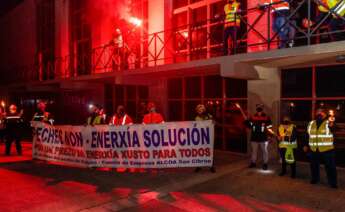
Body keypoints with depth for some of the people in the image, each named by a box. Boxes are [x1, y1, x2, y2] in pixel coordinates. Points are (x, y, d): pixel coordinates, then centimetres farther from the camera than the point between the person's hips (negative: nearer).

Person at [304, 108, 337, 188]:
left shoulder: (329, 123, -6)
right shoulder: (311, 123, 8)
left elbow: (333, 129, -29)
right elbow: (308, 135, 15)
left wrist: (331, 125, -51)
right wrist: (306, 145, 12)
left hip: (327, 149, -4)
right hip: (314, 149, 4)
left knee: (330, 166, 1)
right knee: (314, 165, 16)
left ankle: (333, 182, 13)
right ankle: (315, 179, 33)